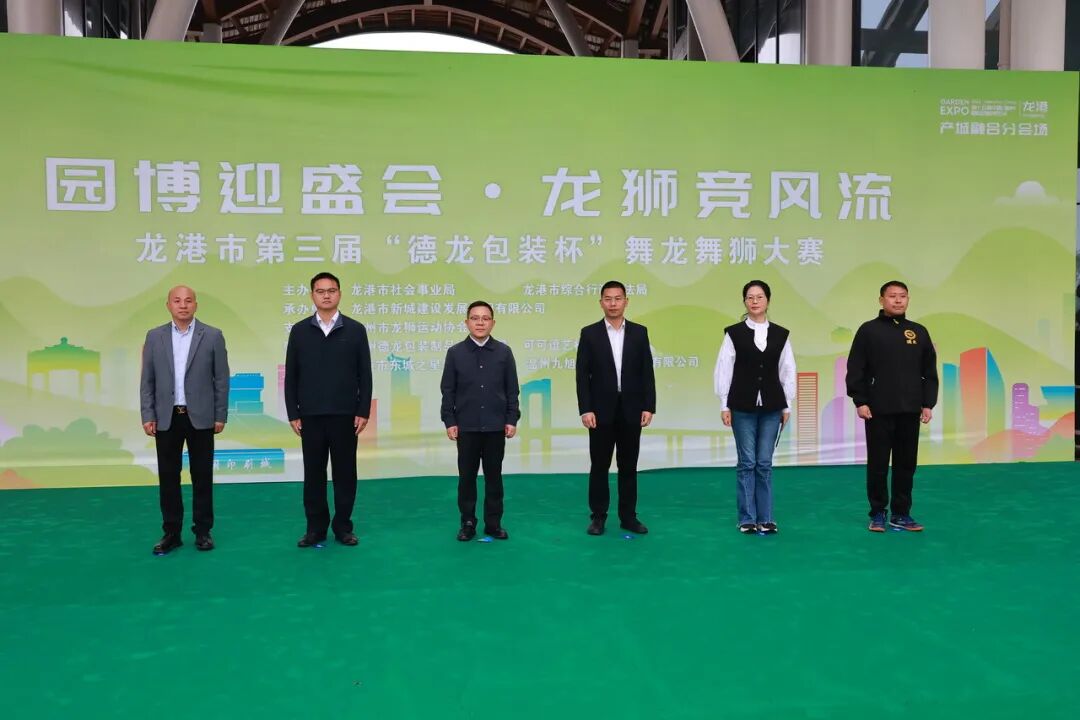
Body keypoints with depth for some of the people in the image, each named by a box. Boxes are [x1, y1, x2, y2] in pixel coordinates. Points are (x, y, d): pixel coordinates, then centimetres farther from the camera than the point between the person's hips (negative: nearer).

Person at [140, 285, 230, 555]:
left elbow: (221, 379, 0)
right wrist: (147, 416, -1)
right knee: (168, 477, 6)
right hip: (166, 418, 2)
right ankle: (171, 532, 17)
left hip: (200, 417, -2)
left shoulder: (213, 336, -1)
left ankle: (203, 531, 15)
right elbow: (147, 380, 6)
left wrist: (221, 416, -3)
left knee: (202, 477, 4)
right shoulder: (154, 336, 6)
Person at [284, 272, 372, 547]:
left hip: (344, 414, -1)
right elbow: (291, 376, 5)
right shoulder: (299, 330, 5)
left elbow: (364, 375, 1)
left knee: (345, 472, 5)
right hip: (310, 415, 1)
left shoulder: (355, 330, 2)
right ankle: (316, 527, 17)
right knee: (314, 473, 6)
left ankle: (343, 526, 16)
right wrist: (292, 413, 0)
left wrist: (363, 411, -5)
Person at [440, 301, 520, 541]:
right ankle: (468, 524, 17)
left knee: (494, 477, 8)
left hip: (496, 426, 0)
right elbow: (448, 390, 2)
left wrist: (512, 419, -1)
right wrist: (449, 421, -3)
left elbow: (512, 389, 4)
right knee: (466, 477, 6)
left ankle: (494, 523, 17)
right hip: (466, 427, 0)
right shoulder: (455, 353, 1)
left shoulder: (504, 352, 2)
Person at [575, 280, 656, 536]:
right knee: (599, 466, 4)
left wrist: (649, 406, -4)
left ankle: (628, 516, 17)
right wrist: (585, 409, -10)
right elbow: (582, 375, -3)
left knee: (628, 466, 8)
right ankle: (598, 517, 14)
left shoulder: (639, 332, 5)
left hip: (631, 410, 1)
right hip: (601, 410, -1)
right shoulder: (589, 333, 0)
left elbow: (647, 372, 3)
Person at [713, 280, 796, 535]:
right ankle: (747, 518, 12)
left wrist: (787, 406, 4)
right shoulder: (734, 333, -1)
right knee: (747, 462, 3)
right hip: (743, 406, -2)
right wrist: (724, 405, -4)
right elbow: (723, 369, -1)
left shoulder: (780, 334, 6)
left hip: (771, 406, 2)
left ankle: (765, 518, 14)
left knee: (765, 463, 6)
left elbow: (787, 371, 7)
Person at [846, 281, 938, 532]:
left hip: (910, 410, 3)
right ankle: (878, 514, 15)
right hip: (878, 410, -3)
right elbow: (855, 370, -3)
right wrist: (860, 401, -9)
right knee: (877, 464, 3)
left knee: (906, 464, 8)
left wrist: (928, 404, 5)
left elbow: (929, 372, 11)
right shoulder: (868, 330, 0)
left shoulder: (919, 332, 9)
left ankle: (901, 514, 18)